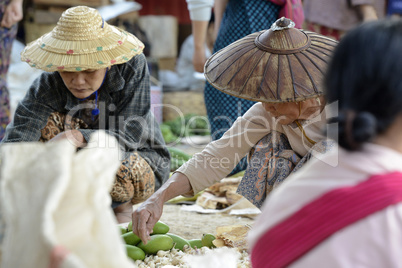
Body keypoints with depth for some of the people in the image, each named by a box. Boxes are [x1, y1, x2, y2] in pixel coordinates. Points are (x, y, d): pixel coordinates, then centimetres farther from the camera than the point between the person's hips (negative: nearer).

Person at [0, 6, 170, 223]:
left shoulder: (132, 67, -24)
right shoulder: (48, 85, -22)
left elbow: (129, 136, -27)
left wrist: (78, 137, -42)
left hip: (141, 162, -2)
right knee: (48, 120, -24)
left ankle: (122, 205, 0)